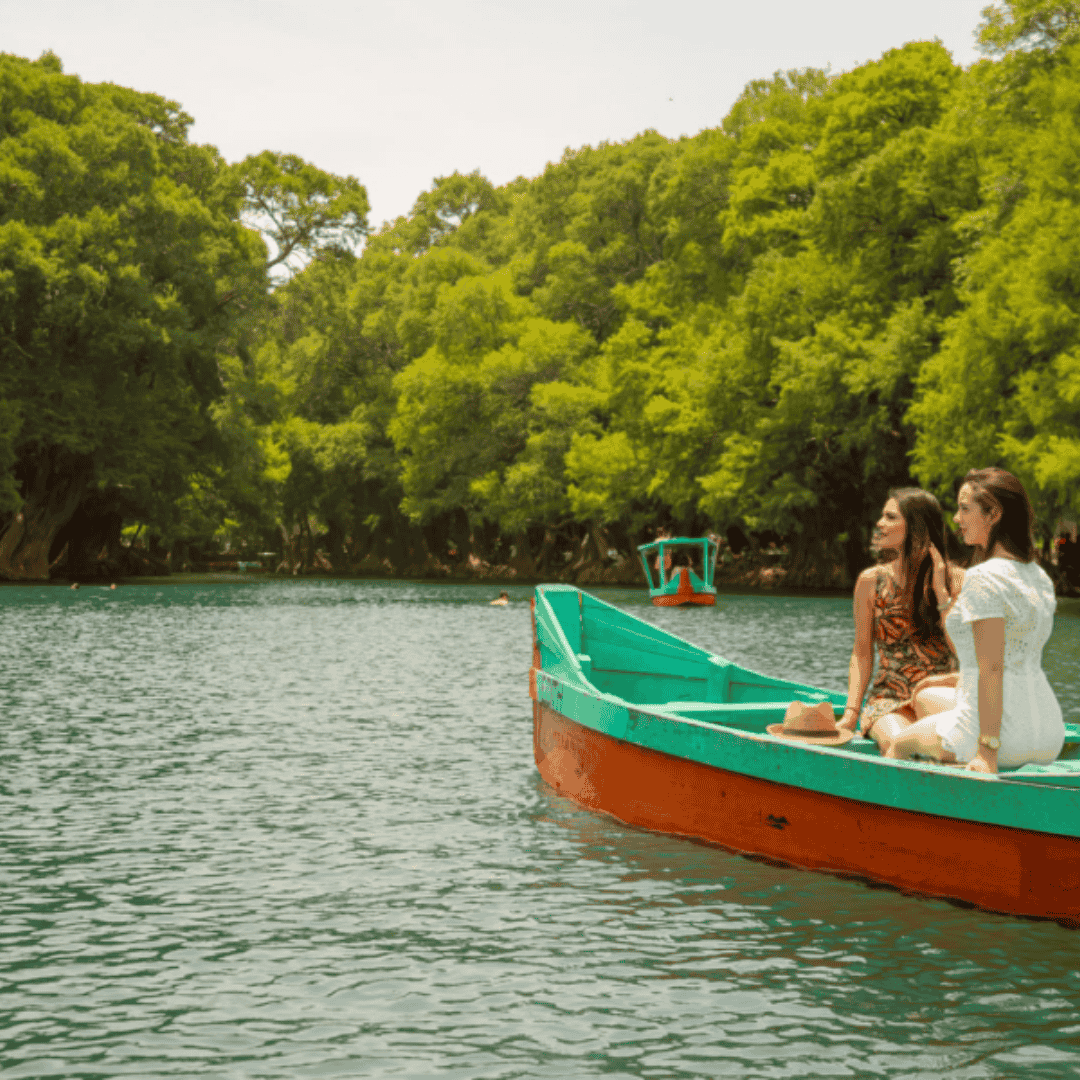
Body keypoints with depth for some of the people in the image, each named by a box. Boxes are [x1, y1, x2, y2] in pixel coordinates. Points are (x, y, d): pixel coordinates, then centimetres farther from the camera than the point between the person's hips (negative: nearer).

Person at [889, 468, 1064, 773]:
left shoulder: (984, 577, -15)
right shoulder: (1040, 578, 12)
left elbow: (991, 668, -21)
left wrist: (988, 751, -22)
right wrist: (942, 594, 25)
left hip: (1005, 736, -8)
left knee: (898, 747, 18)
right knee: (923, 696, 30)